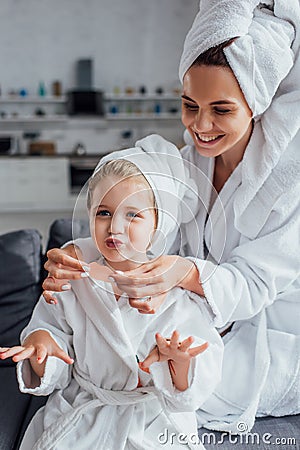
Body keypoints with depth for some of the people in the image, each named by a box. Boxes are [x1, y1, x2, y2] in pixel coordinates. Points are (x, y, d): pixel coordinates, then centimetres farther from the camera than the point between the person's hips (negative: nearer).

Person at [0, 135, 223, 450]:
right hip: (81, 415, 1)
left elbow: (191, 392, -7)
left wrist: (180, 361, -29)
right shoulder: (72, 282, -3)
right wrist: (40, 345, -19)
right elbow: (53, 377, 3)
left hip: (155, 422, -1)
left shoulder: (178, 293, -8)